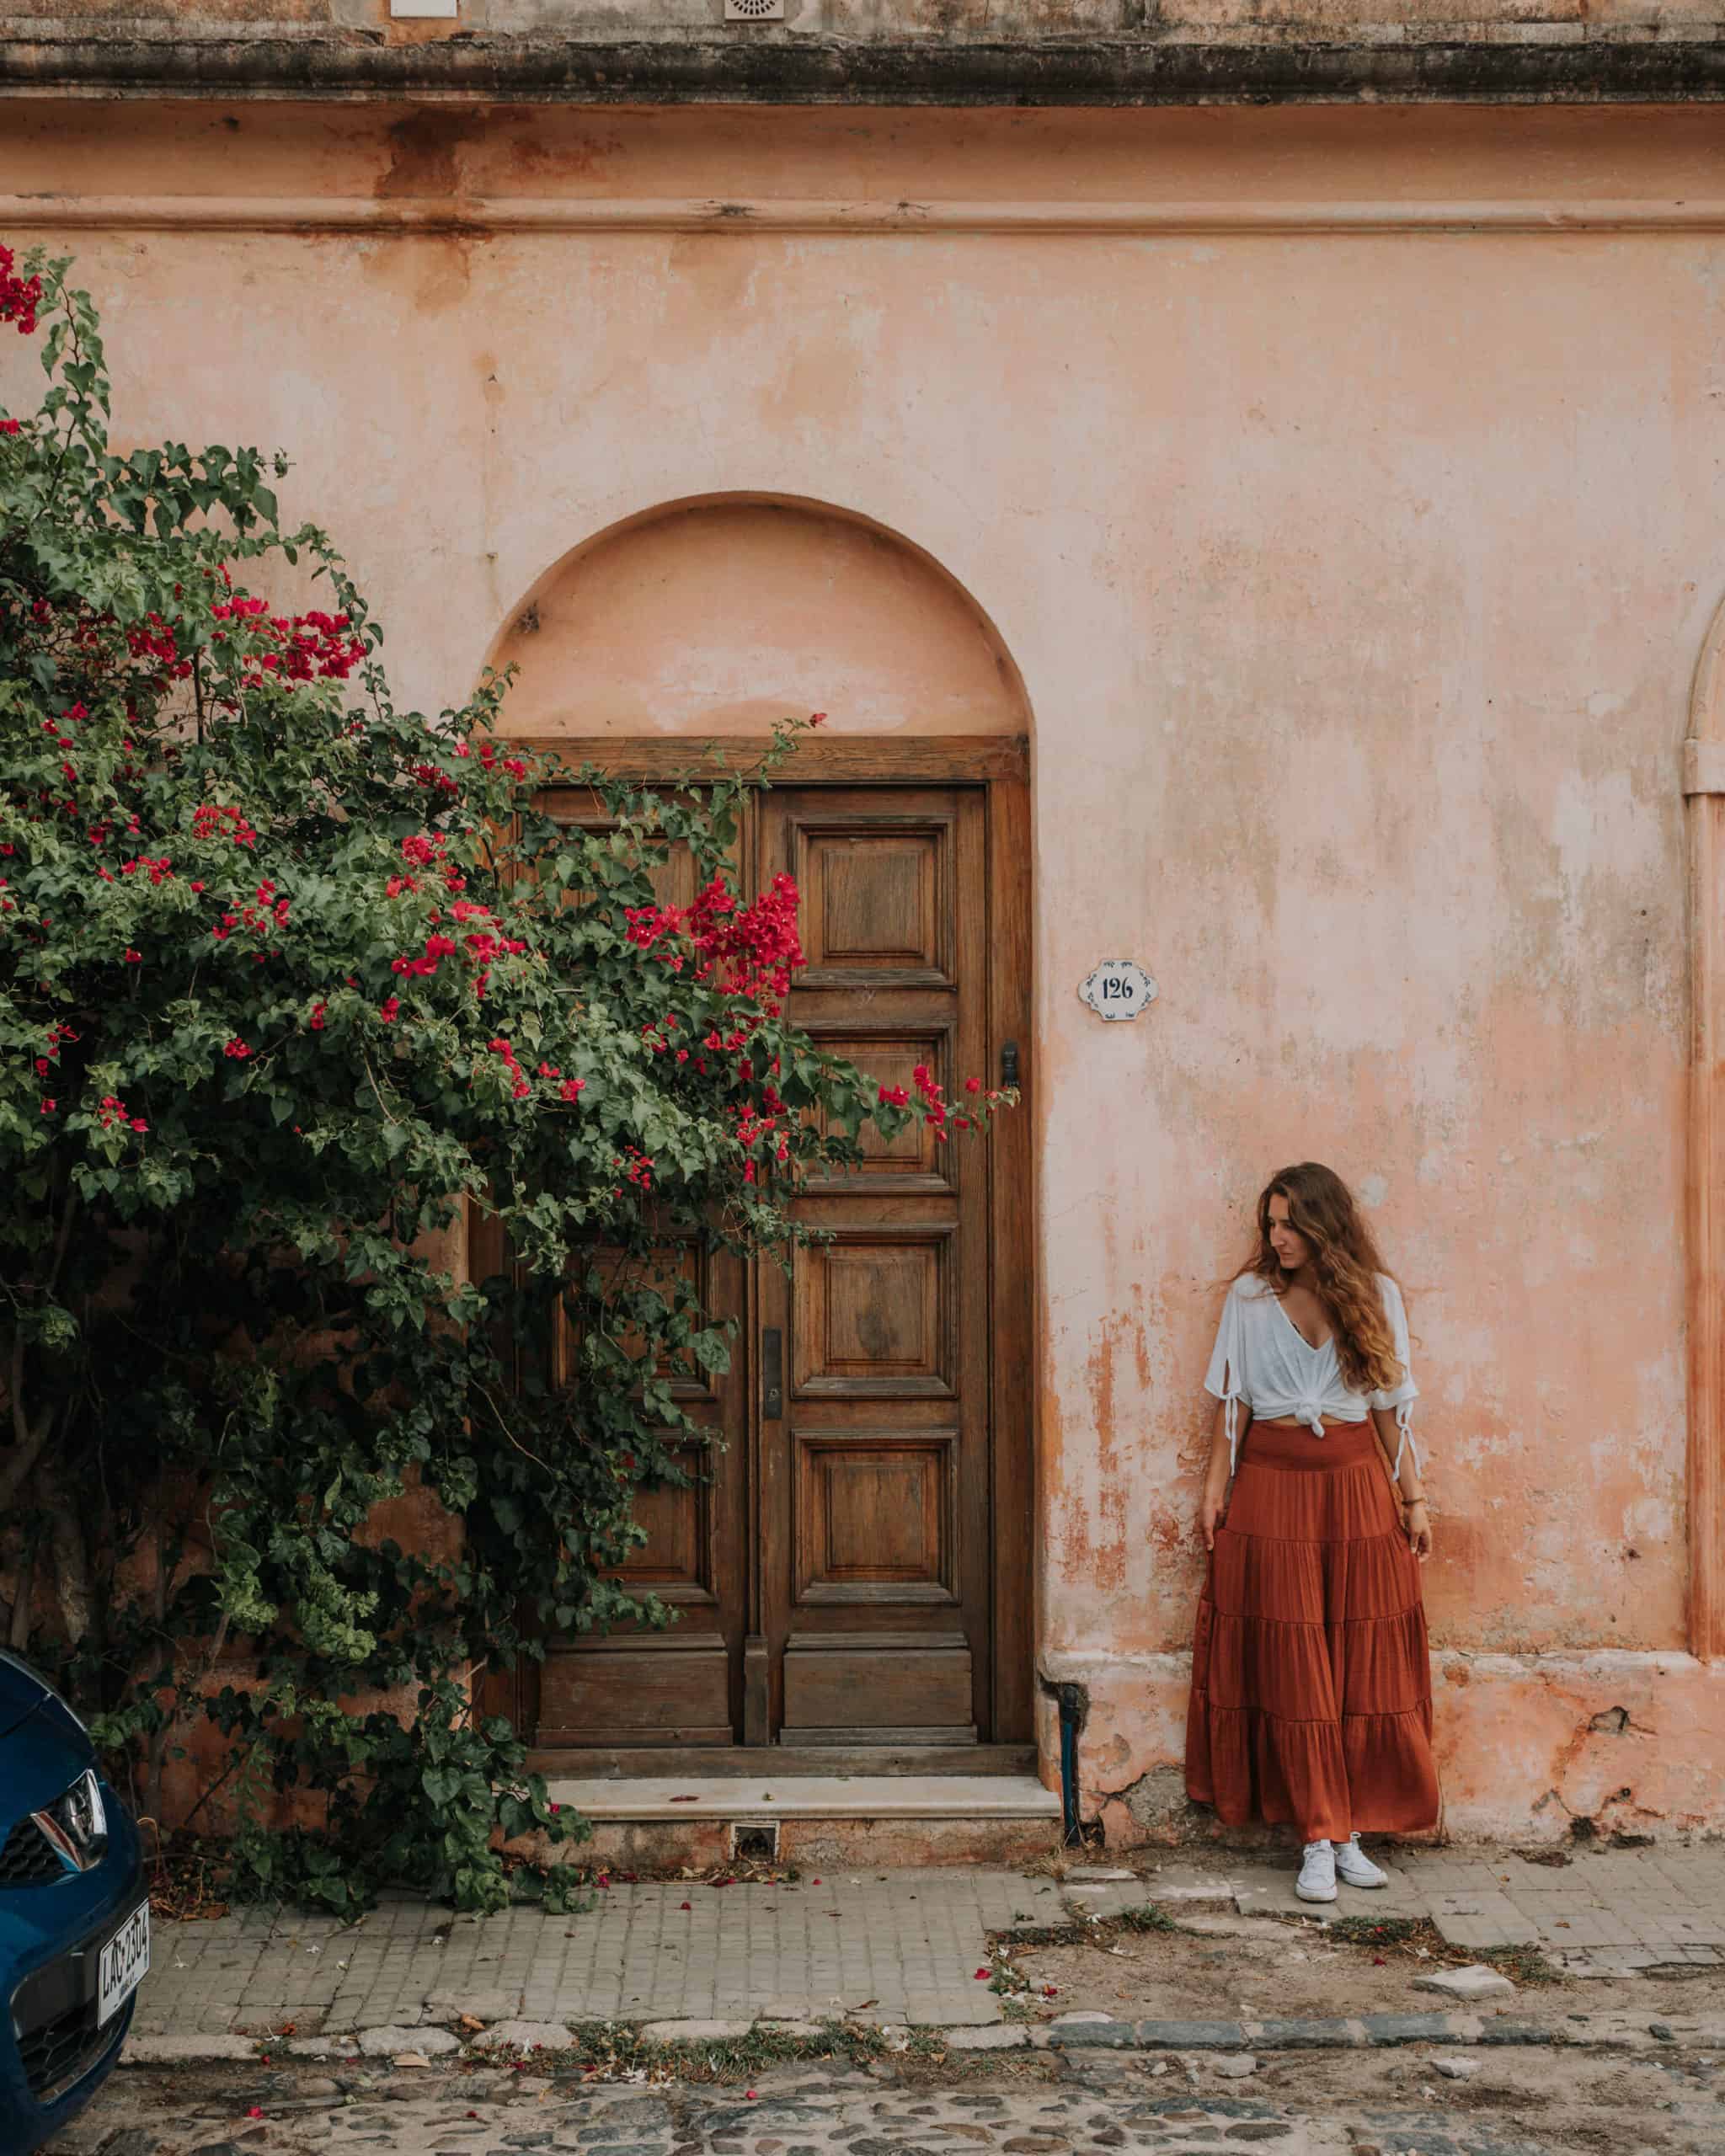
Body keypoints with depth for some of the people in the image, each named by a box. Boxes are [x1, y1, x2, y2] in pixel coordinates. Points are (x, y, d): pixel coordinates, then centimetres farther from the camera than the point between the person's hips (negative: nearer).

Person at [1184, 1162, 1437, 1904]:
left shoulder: (1375, 1296, 4)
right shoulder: (1250, 1297, 3)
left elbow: (1391, 1405, 6)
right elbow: (1231, 1399, 5)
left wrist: (1412, 1497, 4)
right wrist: (1216, 1483, -1)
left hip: (1355, 1484, 1)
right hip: (1271, 1487, -1)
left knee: (1363, 1665, 1)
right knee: (1290, 1668, -3)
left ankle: (1350, 1831, 7)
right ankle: (1318, 1838, 0)